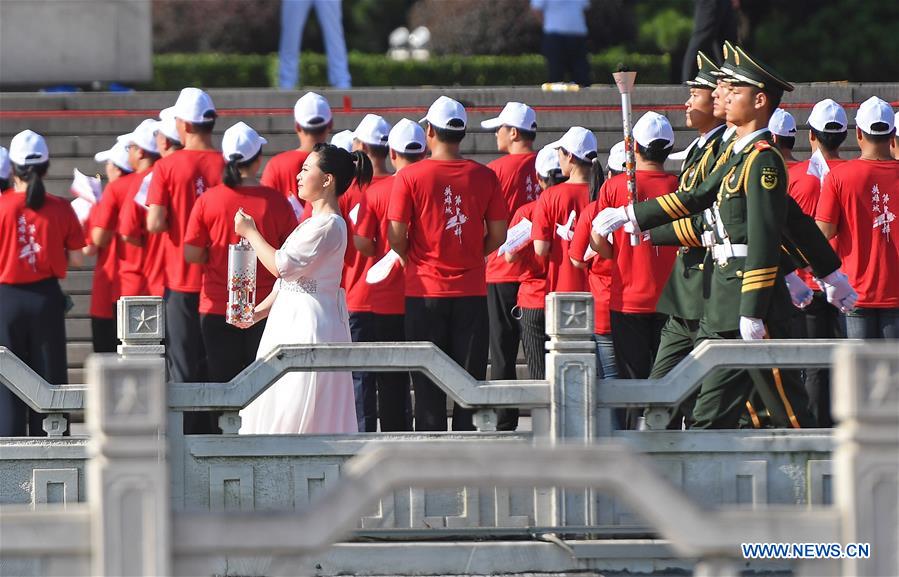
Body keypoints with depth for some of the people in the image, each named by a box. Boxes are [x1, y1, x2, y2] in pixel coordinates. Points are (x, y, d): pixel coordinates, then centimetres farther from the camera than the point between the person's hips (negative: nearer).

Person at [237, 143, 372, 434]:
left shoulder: (329, 225, -15)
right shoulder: (315, 222, 17)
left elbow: (282, 265, -19)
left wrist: (250, 233, -8)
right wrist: (259, 311, 15)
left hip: (310, 323, -10)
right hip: (293, 320, 10)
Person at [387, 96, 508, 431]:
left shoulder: (410, 177, -8)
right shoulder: (484, 177, -1)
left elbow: (396, 236, -10)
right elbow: (498, 235, 1)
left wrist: (411, 259, 10)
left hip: (425, 292, -2)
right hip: (471, 293, 2)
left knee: (428, 385, 5)